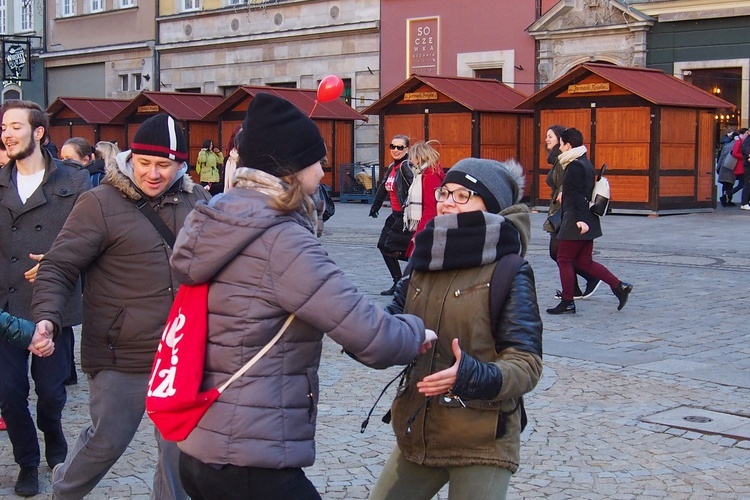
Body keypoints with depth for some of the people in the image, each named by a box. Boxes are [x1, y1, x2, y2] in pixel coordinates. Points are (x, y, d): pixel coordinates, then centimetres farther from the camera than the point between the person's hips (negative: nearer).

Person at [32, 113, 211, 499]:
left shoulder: (196, 200, 3)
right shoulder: (101, 203, -12)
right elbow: (58, 267, -11)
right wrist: (46, 317, -26)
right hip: (121, 357, -4)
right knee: (107, 442, 11)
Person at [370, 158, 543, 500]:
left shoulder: (510, 273, -12)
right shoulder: (425, 260, 5)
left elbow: (527, 365, -16)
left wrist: (471, 375, -33)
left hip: (481, 443, -6)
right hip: (418, 432, 6)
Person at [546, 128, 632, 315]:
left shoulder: (575, 166, -14)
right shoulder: (585, 163, 16)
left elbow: (578, 195, -23)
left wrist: (580, 219, -28)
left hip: (577, 223, -10)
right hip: (587, 222, 10)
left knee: (564, 259, -1)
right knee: (584, 261, 13)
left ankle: (567, 302, 5)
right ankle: (619, 286, 8)